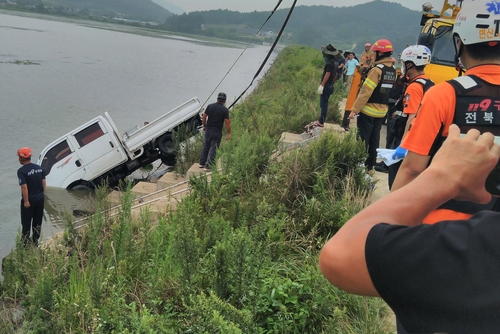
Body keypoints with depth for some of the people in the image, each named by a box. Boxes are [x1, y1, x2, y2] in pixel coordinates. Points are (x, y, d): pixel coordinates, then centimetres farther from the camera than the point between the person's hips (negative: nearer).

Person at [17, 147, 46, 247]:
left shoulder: (21, 171, -17)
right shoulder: (39, 167, 2)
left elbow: (24, 187, -22)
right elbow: (43, 183, 6)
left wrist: (26, 201, -17)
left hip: (29, 199, -6)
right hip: (40, 198, 6)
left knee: (26, 222, 8)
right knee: (38, 221, 15)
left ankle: (25, 243, 18)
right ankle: (35, 241, 25)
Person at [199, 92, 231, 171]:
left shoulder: (210, 106, -2)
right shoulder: (225, 110, -12)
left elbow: (204, 117, 2)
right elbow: (227, 123, -14)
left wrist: (204, 126, 18)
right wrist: (229, 133, -4)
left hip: (208, 130, 4)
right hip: (217, 132, -4)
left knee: (205, 146, 19)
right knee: (213, 149, 3)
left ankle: (202, 163, 26)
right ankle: (208, 166, 4)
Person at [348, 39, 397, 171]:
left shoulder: (377, 70, -17)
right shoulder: (393, 71, 7)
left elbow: (366, 92, -20)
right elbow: (390, 91, 12)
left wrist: (354, 109, -16)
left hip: (368, 111, -8)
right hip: (382, 112, 8)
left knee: (363, 139, 0)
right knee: (374, 139, 13)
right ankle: (370, 166, 20)